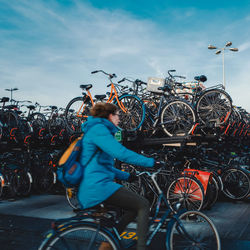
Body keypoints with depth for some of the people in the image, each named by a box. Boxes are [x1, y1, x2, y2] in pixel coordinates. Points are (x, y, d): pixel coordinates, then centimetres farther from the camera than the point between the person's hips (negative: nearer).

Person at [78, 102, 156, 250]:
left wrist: (127, 176, 25)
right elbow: (122, 153, -19)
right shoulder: (98, 129, -7)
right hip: (98, 187, -10)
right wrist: (151, 162, -14)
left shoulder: (98, 130, 25)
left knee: (135, 207, 16)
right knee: (143, 205, -10)